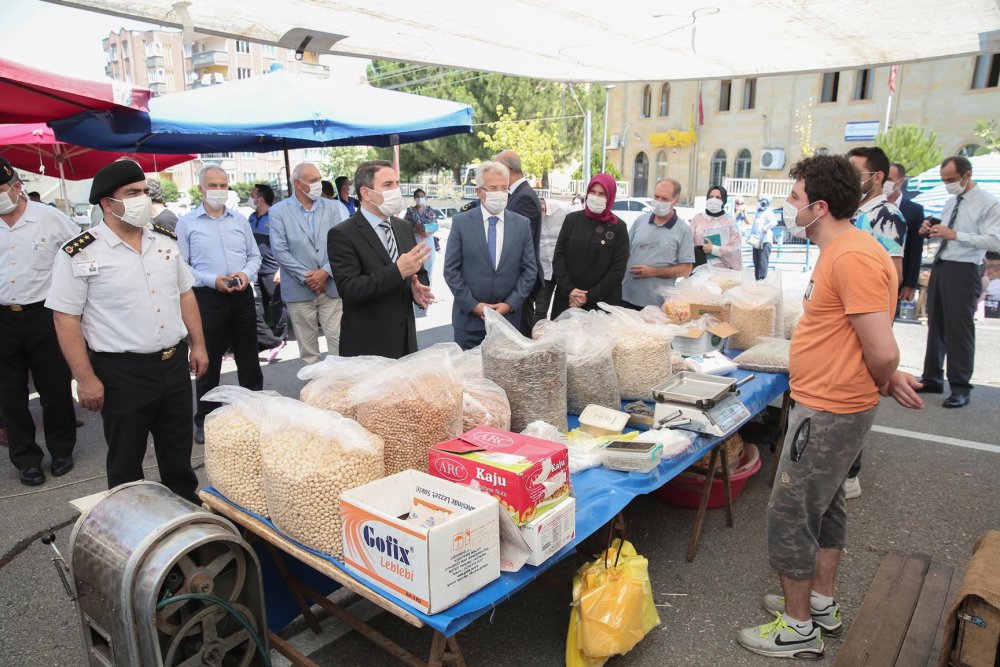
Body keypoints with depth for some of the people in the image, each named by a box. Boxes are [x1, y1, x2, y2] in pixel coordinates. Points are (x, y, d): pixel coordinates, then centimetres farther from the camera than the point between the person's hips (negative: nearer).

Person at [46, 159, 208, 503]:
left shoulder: (166, 240, 6)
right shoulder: (79, 254, -11)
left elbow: (185, 294, 13)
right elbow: (67, 319, -10)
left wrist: (198, 344, 9)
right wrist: (85, 378, -12)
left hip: (175, 363, 5)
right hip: (122, 372, -4)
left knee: (178, 450, 18)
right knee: (126, 460, 11)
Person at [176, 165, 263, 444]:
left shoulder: (240, 220, 10)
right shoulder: (187, 222, 0)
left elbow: (255, 256, 13)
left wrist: (246, 273, -8)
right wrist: (212, 280, -16)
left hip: (242, 296, 3)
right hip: (208, 297, -3)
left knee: (249, 358, 12)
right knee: (208, 364, 8)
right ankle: (205, 420, 22)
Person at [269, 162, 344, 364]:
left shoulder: (332, 207, 8)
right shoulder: (278, 211, 0)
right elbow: (279, 250, -6)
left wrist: (325, 272, -11)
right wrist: (307, 277, -10)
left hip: (331, 286, 2)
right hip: (299, 289, -1)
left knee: (338, 341, 1)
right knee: (307, 346, 8)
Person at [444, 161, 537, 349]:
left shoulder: (522, 224, 3)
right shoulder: (461, 222, -1)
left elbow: (529, 269, 2)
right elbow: (451, 269, -3)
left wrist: (510, 304, -8)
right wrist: (472, 305, -10)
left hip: (509, 316, 1)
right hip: (469, 317, -1)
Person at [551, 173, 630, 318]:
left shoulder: (618, 227, 1)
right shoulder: (572, 219, 6)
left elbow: (618, 269, -4)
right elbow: (558, 257, 3)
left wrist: (590, 296, -11)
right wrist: (569, 290, -9)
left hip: (602, 302, -2)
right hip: (566, 298, 2)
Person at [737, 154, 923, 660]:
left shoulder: (852, 258, -24)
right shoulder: (839, 250, 10)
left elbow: (883, 353, -26)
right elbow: (863, 341, 18)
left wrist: (883, 384, -5)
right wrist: (885, 380, 6)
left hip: (828, 412, -11)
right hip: (828, 404, 11)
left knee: (789, 511, 1)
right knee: (824, 505, 21)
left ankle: (798, 629, 17)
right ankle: (821, 605, 39)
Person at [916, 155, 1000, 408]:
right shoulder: (952, 201, 15)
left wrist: (955, 234, -24)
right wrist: (931, 231, 1)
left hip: (964, 271, -8)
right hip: (940, 267, 8)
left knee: (959, 328, -6)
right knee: (935, 325, 12)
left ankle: (960, 387, 4)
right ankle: (933, 379, 24)